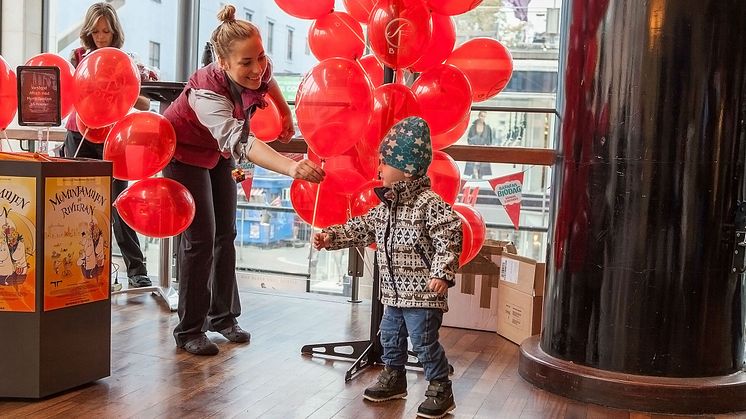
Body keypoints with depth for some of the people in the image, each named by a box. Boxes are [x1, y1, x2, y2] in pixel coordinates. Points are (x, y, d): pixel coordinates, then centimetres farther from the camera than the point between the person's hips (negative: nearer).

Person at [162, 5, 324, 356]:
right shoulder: (206, 92, -42)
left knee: (225, 234, 9)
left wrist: (286, 114, 3)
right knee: (200, 237, -10)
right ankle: (189, 330, 1)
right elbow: (242, 143, -57)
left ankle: (223, 316, 21)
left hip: (218, 151, 6)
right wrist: (292, 167, -70)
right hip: (184, 151, -6)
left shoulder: (259, 70, -24)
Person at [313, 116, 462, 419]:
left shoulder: (430, 203, -17)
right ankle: (393, 379, 38)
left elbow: (449, 239, -21)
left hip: (423, 292, -8)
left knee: (425, 342, -2)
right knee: (390, 337, 19)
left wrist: (442, 273, -27)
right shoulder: (387, 205, 9)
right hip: (394, 291, 8)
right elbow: (363, 228, 17)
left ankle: (440, 392, 12)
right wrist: (331, 237, 12)